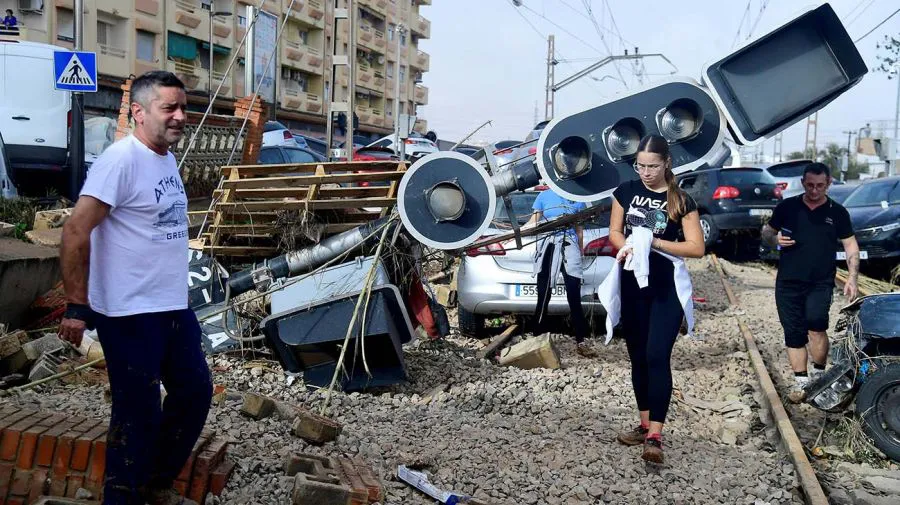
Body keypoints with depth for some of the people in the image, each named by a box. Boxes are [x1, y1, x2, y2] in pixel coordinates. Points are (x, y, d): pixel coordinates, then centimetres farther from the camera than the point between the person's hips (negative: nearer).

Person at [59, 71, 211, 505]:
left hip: (175, 307, 9)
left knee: (194, 393, 17)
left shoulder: (166, 159, 10)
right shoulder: (121, 159, -17)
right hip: (131, 315, -9)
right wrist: (77, 306, -20)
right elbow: (76, 231, -20)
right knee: (138, 414, 1)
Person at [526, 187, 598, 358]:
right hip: (547, 247, 0)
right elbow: (533, 222, 4)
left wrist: (580, 253, 20)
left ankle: (581, 342, -2)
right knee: (543, 297, 2)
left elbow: (579, 230, 17)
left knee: (574, 297, -6)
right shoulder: (544, 196, 7)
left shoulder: (577, 199, 10)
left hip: (569, 248, 0)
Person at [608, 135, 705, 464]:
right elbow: (614, 233, 8)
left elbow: (697, 248, -8)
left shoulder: (681, 200, -5)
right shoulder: (626, 191, 4)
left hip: (667, 289, -4)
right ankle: (644, 425, 23)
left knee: (657, 357, -12)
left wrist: (654, 242, -19)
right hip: (632, 286, 4)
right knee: (638, 357, 10)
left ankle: (655, 437, -12)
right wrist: (628, 246, -14)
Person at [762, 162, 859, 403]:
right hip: (788, 283, 2)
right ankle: (800, 381, 17)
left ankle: (819, 374, 3)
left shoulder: (837, 212, 4)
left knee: (816, 326, -19)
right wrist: (775, 239, -10)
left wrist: (852, 277, -4)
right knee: (794, 333, 4)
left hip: (821, 283, -1)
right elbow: (766, 231, 14)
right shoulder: (787, 207, 4)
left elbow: (851, 245, 7)